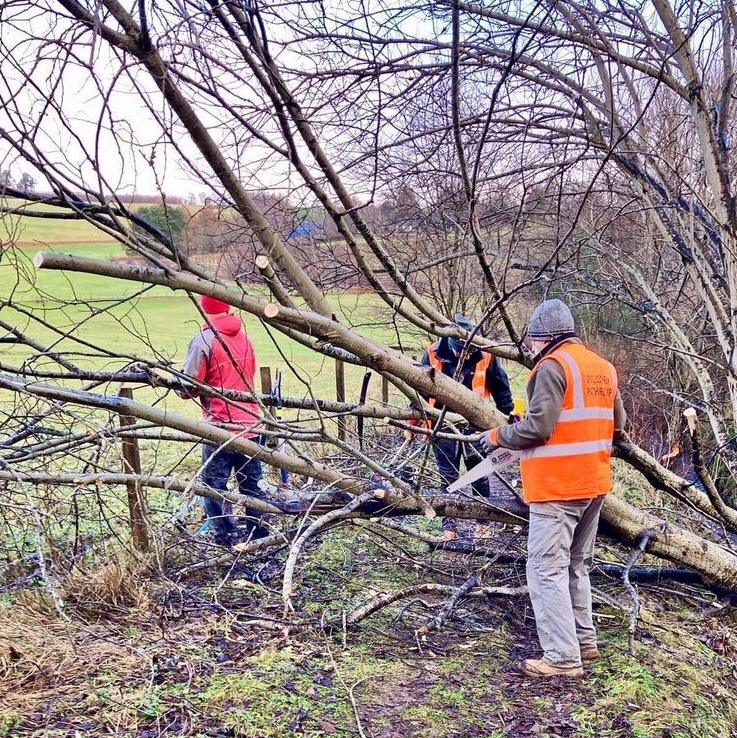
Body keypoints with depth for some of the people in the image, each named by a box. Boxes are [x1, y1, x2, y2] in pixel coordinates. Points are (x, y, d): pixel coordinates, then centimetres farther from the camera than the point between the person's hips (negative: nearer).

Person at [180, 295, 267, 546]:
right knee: (252, 483, 15)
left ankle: (227, 538, 3)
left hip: (222, 425, -6)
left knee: (215, 484, 3)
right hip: (250, 423, 6)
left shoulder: (204, 340, -11)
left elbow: (189, 387, -11)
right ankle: (259, 533, 21)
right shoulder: (244, 335, 8)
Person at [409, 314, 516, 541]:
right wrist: (414, 421, 7)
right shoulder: (434, 354, -10)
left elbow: (501, 388, 3)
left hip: (475, 426, 0)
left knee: (479, 475, 9)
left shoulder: (485, 356, -11)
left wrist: (508, 417, 7)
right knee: (448, 477, 7)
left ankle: (483, 522, 23)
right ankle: (449, 526, 14)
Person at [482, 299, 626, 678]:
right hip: (595, 483, 9)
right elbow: (617, 422, 18)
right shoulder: (603, 367, 12)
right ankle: (584, 640, 29)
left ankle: (563, 658, -2)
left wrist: (498, 436, -5)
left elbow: (538, 427, -20)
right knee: (577, 565, 21)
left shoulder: (553, 366, -14)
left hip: (557, 487, -9)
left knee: (547, 569, -3)